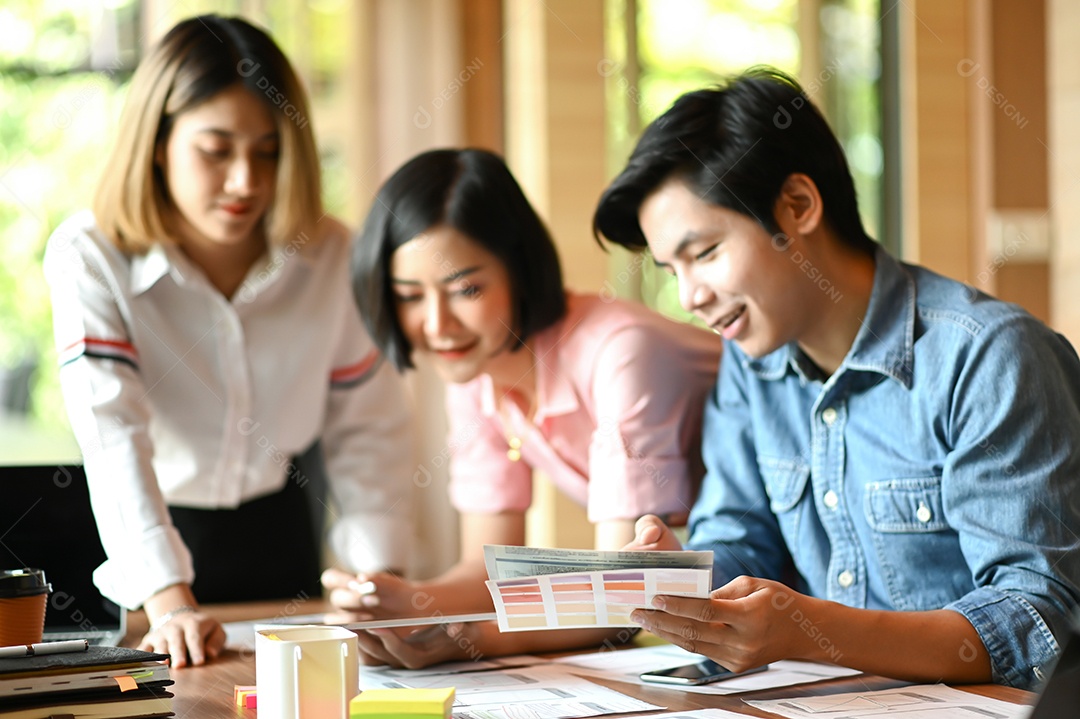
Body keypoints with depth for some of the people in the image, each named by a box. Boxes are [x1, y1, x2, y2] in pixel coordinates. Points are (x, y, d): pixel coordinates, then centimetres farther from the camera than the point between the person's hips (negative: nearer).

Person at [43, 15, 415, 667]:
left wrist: (381, 575, -14)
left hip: (280, 533, 3)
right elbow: (112, 433, -31)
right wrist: (169, 600, -41)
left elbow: (368, 425, -4)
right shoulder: (90, 258, -21)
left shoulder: (331, 255, -12)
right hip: (152, 537, -2)